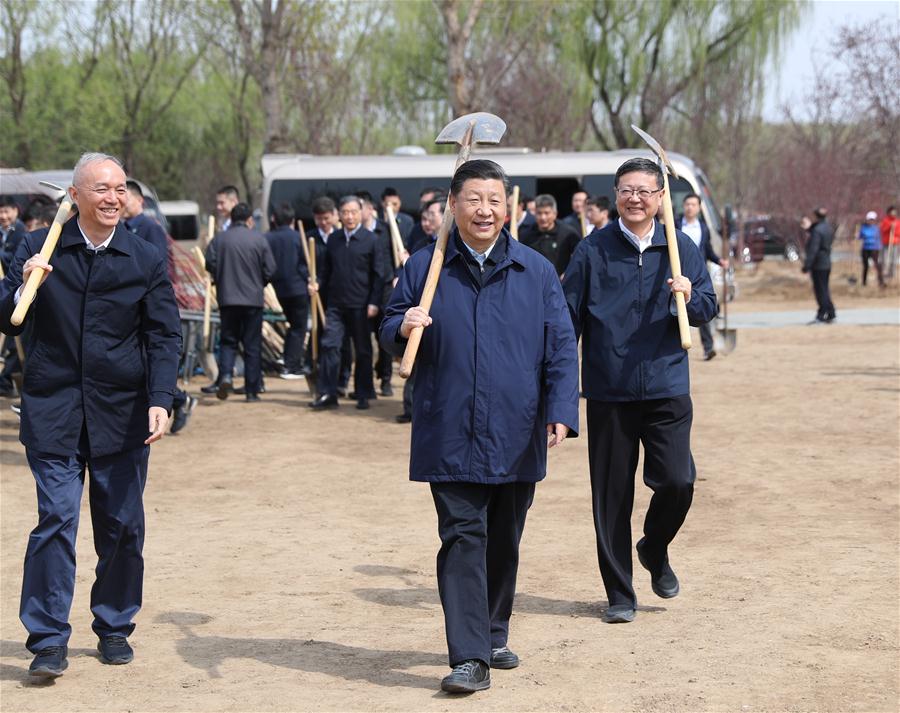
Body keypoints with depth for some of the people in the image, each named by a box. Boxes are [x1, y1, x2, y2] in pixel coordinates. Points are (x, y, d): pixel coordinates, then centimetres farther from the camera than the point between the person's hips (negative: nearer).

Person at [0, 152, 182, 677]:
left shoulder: (147, 260, 2)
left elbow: (165, 336, 0)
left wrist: (160, 401, -12)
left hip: (122, 413, 1)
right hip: (54, 410, -1)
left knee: (122, 526, 8)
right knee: (55, 520, -8)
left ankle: (115, 628, 24)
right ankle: (48, 641, -3)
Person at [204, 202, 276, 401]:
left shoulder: (218, 240, 0)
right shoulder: (259, 240, -3)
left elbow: (210, 265, -5)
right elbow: (270, 270, -5)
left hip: (227, 298, 1)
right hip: (253, 299, -1)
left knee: (228, 341, 12)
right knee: (252, 345, 6)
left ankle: (225, 375, -13)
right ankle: (252, 390, 7)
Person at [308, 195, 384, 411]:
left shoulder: (370, 240, -3)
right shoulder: (333, 239, 9)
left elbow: (378, 274, -3)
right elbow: (327, 270, 16)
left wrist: (374, 302, -10)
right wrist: (318, 285, -4)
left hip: (360, 305, -3)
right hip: (335, 304, 3)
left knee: (363, 351, 6)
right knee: (329, 346, -5)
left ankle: (363, 395, 15)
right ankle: (327, 394, -1)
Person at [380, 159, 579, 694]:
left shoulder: (537, 271, 5)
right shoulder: (424, 267, 3)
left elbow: (562, 348, 4)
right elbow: (391, 333, 9)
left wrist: (561, 412, -7)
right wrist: (402, 329, -15)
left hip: (516, 440, 2)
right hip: (450, 438, -2)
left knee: (503, 543, 13)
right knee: (463, 539, -8)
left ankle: (494, 638, 29)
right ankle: (470, 657, -9)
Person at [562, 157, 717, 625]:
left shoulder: (681, 248, 6)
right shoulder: (593, 250, 1)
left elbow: (708, 308, 10)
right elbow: (568, 318, 2)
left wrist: (689, 297, -13)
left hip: (667, 389, 1)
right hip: (608, 393, -1)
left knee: (677, 482, -9)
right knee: (612, 495, 4)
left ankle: (655, 549, 23)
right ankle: (619, 594, 17)